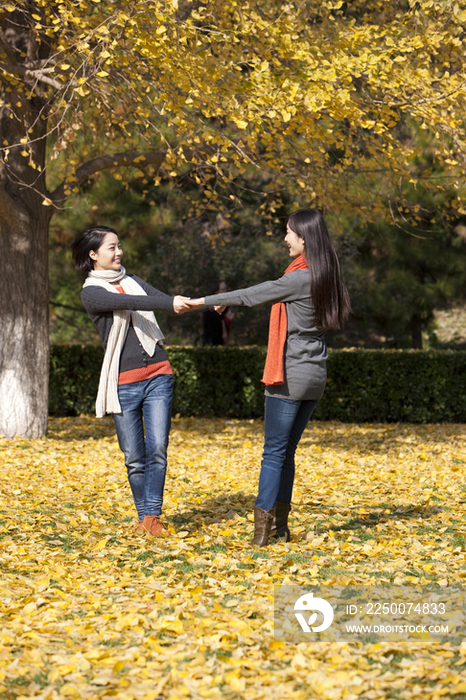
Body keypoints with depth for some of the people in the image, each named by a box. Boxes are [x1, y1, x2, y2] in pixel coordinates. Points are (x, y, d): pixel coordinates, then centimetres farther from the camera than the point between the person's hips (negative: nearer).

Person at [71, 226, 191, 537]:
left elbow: (165, 300, 5)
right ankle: (143, 516, 15)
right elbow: (130, 303, -18)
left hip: (158, 376, 3)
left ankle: (153, 515, -2)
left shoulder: (133, 281, 17)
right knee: (135, 457, 1)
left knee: (157, 449, -7)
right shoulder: (91, 293, 0)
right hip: (123, 383, -3)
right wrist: (171, 304, -31)